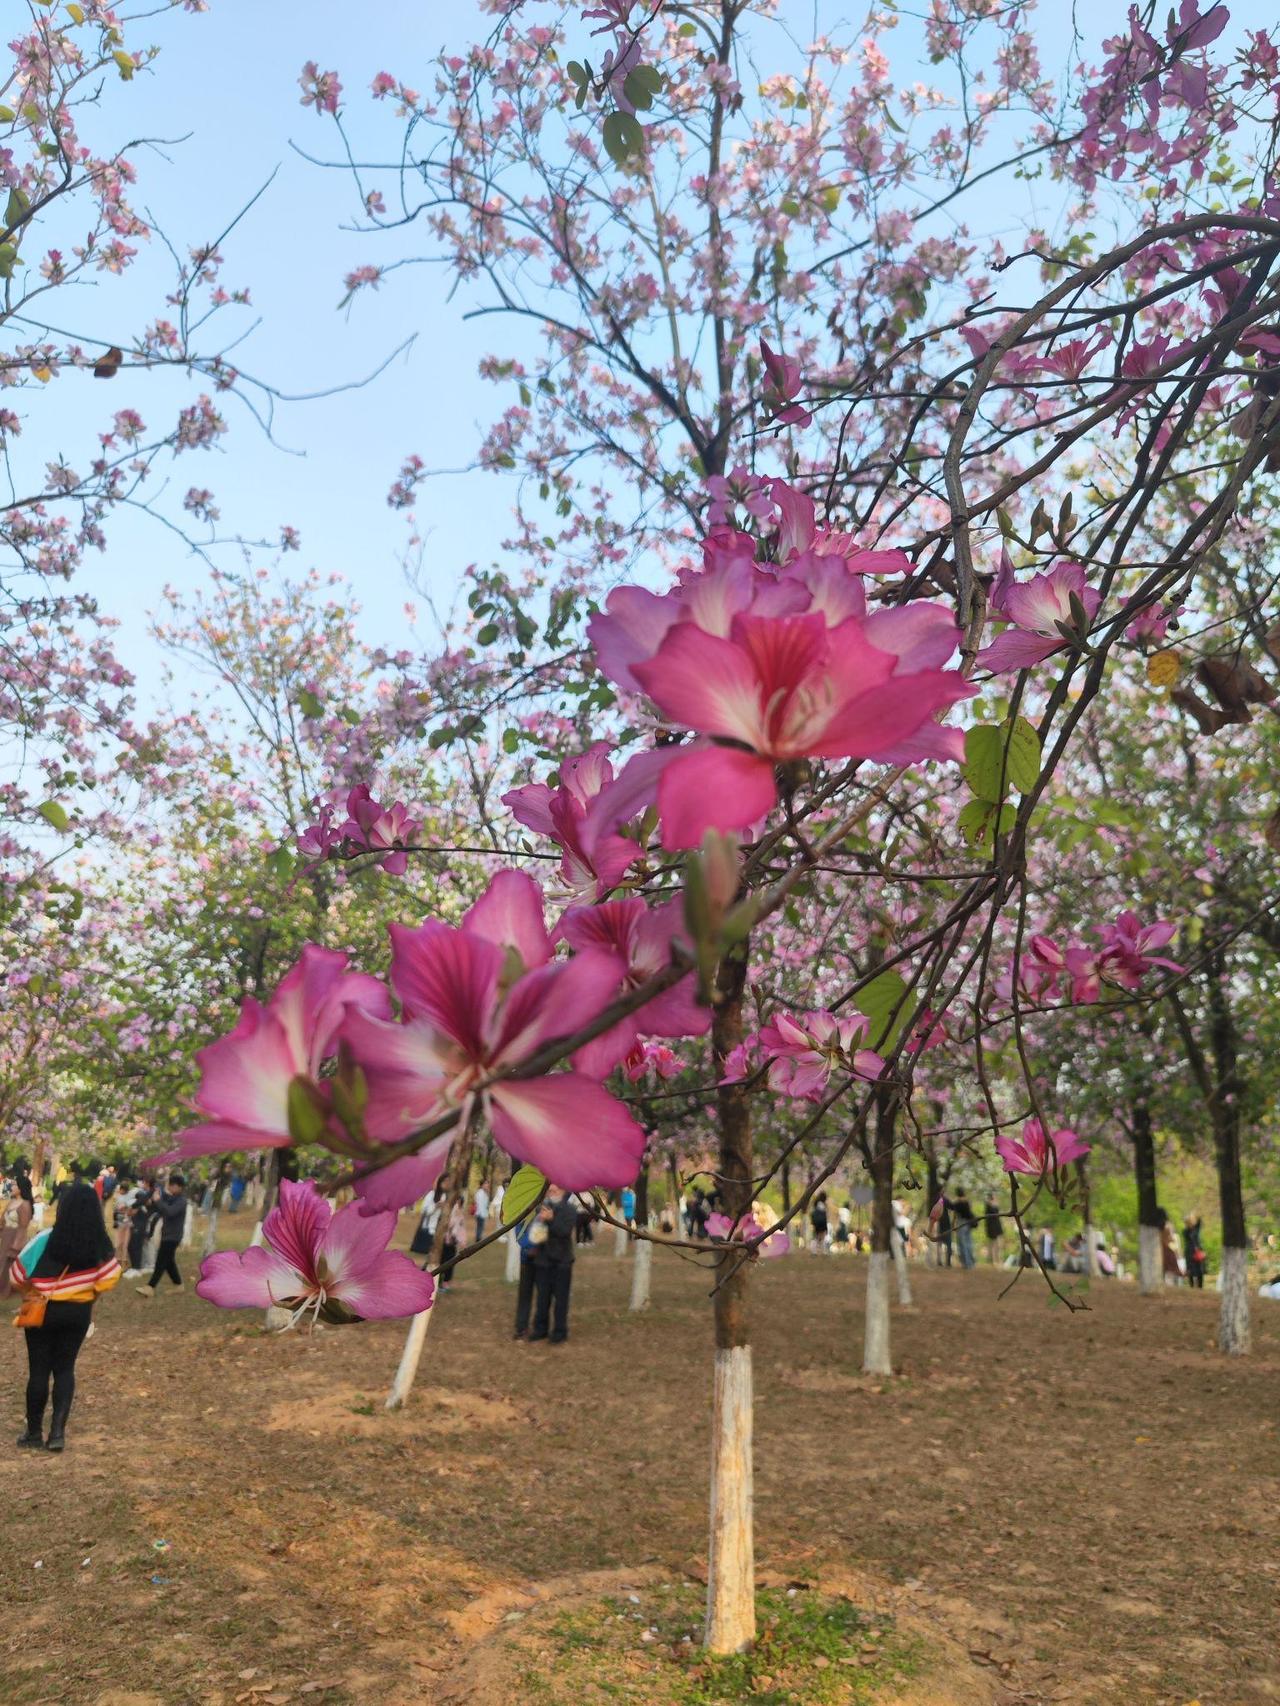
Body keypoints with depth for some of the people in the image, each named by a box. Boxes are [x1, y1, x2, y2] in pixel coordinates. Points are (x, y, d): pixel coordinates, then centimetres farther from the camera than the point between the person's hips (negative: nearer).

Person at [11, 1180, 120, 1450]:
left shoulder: (46, 1241, -19)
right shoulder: (101, 1245, -10)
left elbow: (17, 1274, -9)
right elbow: (109, 1278, -3)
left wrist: (30, 1293, 10)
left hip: (44, 1311, -2)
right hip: (79, 1313, 3)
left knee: (39, 1370, 11)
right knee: (65, 1369, 14)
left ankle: (34, 1433, 22)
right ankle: (58, 1431, 9)